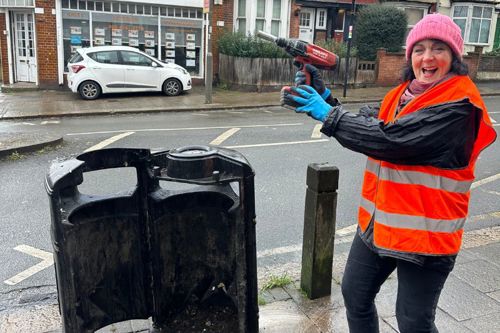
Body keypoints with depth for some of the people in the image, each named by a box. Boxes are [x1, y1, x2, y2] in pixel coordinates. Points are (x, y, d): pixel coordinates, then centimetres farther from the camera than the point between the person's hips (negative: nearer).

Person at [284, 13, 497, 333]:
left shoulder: (460, 104, -19)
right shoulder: (404, 92, 7)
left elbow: (390, 139, -28)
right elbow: (366, 126, 2)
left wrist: (327, 114, -23)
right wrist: (325, 98, -10)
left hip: (425, 234, -7)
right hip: (379, 223, 8)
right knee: (355, 294, 19)